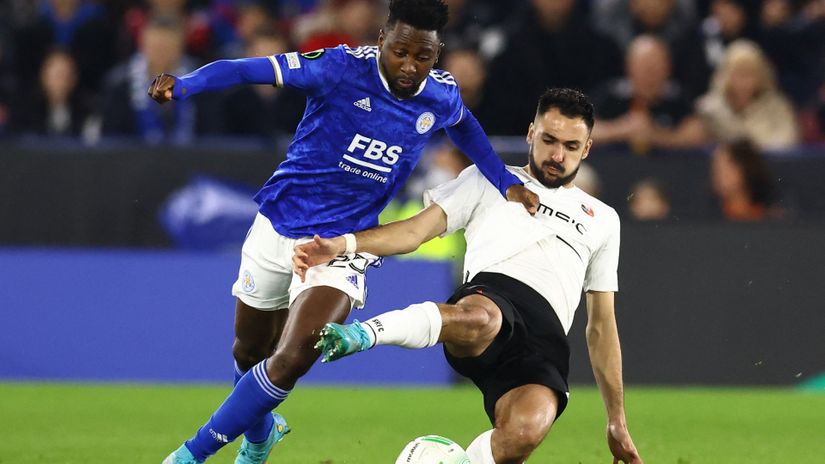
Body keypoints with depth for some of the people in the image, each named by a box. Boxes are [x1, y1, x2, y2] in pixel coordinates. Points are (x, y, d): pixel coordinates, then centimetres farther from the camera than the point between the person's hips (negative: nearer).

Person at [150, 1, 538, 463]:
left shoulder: (442, 96, -6)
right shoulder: (343, 68, -18)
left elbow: (464, 125, 20)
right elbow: (248, 70, -24)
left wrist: (504, 180, 13)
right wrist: (183, 86, -40)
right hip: (279, 225, 0)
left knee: (291, 361, -21)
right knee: (250, 352, 18)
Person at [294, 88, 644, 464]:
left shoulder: (602, 219, 33)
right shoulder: (490, 180, 25)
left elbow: (602, 325, 32)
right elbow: (417, 230, 13)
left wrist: (617, 422, 27)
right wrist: (342, 244, -6)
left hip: (546, 341, 2)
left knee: (524, 431, -35)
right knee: (479, 318, -45)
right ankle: (359, 335, -38)